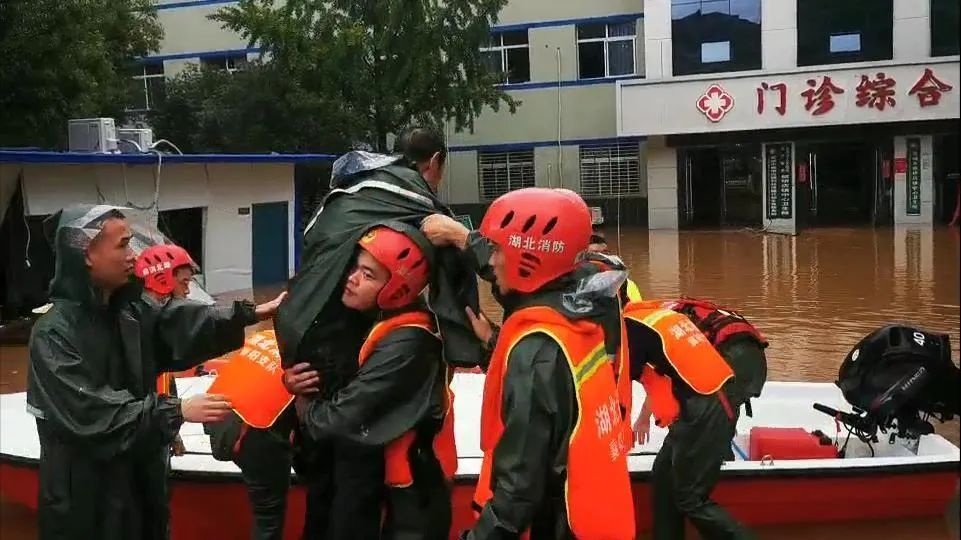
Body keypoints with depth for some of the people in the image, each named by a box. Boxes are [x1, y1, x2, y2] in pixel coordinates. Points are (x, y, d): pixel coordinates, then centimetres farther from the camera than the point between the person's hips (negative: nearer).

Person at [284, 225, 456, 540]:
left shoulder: (404, 345, -28)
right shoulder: (380, 321, 1)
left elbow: (340, 419, -26)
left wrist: (301, 399, -6)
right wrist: (297, 382, -7)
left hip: (414, 494, -8)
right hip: (397, 482, 8)